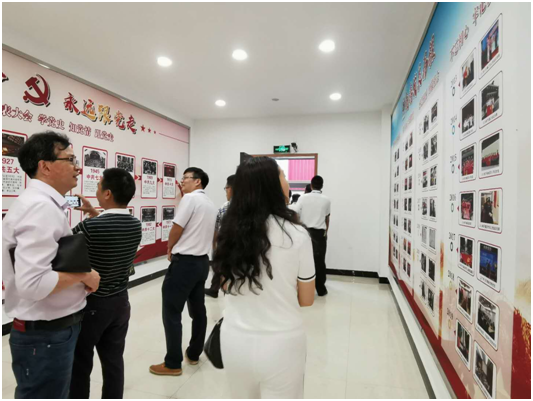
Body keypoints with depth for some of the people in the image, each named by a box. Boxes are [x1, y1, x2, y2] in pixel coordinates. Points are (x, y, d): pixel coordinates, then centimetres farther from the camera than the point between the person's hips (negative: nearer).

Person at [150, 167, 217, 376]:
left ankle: (173, 363, 11)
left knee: (171, 312, 2)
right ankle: (194, 354, 29)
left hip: (184, 262, -9)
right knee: (198, 310, 16)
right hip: (202, 261, 9)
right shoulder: (211, 204, 13)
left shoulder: (190, 198, -13)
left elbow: (176, 229, -13)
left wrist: (170, 249, 5)